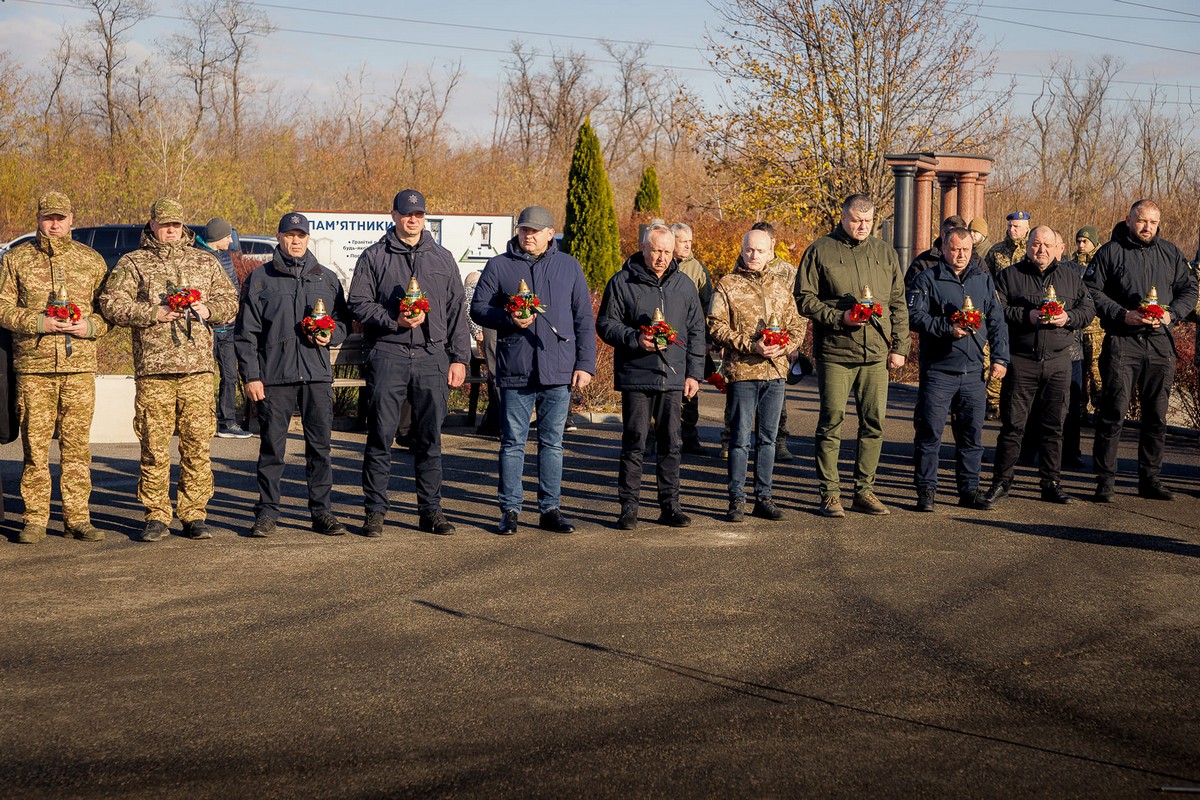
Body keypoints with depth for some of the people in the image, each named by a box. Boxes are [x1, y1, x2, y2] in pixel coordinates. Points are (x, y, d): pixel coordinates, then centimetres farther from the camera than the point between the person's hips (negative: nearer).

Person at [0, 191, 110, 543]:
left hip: (80, 365, 1)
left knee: (77, 443, 2)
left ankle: (77, 518, 8)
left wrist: (90, 326, -7)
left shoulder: (91, 260, 11)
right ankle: (34, 520, 7)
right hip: (33, 366, -1)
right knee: (35, 443, 0)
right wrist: (38, 323, -12)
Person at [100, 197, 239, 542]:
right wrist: (154, 313, -11)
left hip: (198, 370, 2)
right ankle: (156, 516, 7)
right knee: (154, 447, -1)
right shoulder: (132, 263, 8)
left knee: (198, 445, 0)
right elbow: (112, 304, -1)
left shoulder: (206, 262, 17)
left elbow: (230, 301, 18)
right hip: (153, 371, -2)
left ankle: (195, 516, 8)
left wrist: (207, 310, -3)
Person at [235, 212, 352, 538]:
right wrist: (251, 375, -4)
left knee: (320, 444, 2)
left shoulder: (327, 278, 13)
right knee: (272, 446, 1)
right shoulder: (260, 278, 6)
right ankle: (267, 511, 8)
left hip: (317, 375, 2)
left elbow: (343, 319, 20)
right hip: (274, 376, -2)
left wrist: (331, 336, -4)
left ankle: (321, 510, 9)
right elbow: (247, 331, 4)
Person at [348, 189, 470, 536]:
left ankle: (430, 510, 13)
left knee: (430, 438, 6)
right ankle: (375, 510, 5)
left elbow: (457, 311, 14)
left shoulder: (442, 258, 14)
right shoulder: (374, 257, 5)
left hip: (432, 356, 2)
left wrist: (459, 357, 8)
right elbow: (358, 303, 2)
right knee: (381, 436, -2)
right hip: (388, 354, -2)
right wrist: (394, 320, -13)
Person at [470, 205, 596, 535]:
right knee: (513, 442, 3)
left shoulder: (569, 267, 10)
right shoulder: (499, 266, 5)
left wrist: (585, 364, 3)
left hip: (559, 372, 1)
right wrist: (509, 319, -14)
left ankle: (550, 510, 14)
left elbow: (584, 319, 10)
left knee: (552, 442, 7)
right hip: (515, 371, -1)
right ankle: (510, 510, 10)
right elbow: (478, 308, 5)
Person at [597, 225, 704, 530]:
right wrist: (635, 339, -16)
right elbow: (605, 323, 0)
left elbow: (696, 332, 14)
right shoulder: (622, 282, 0)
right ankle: (628, 508, 5)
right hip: (636, 377, -3)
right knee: (634, 443, -1)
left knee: (671, 444, 6)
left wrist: (694, 373, 9)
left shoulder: (684, 284, 11)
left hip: (673, 378, 3)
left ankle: (670, 507, 13)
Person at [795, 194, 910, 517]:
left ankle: (864, 490, 14)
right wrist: (839, 317, -14)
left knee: (874, 423, 4)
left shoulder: (884, 253, 14)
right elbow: (804, 299, -2)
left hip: (876, 355, 4)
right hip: (835, 352, -4)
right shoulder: (821, 251, 1)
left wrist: (899, 346, 8)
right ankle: (829, 492, 5)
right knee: (832, 421, -2)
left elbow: (898, 304, 16)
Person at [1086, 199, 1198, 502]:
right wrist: (1123, 315, -14)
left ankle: (1150, 479, 18)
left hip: (1160, 344, 4)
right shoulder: (1110, 252, 1)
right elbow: (1092, 291, -3)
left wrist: (1171, 313, -5)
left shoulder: (1170, 253, 12)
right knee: (1114, 412, -6)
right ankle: (1105, 481, -1)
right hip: (1122, 342, -4)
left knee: (1156, 415, 8)